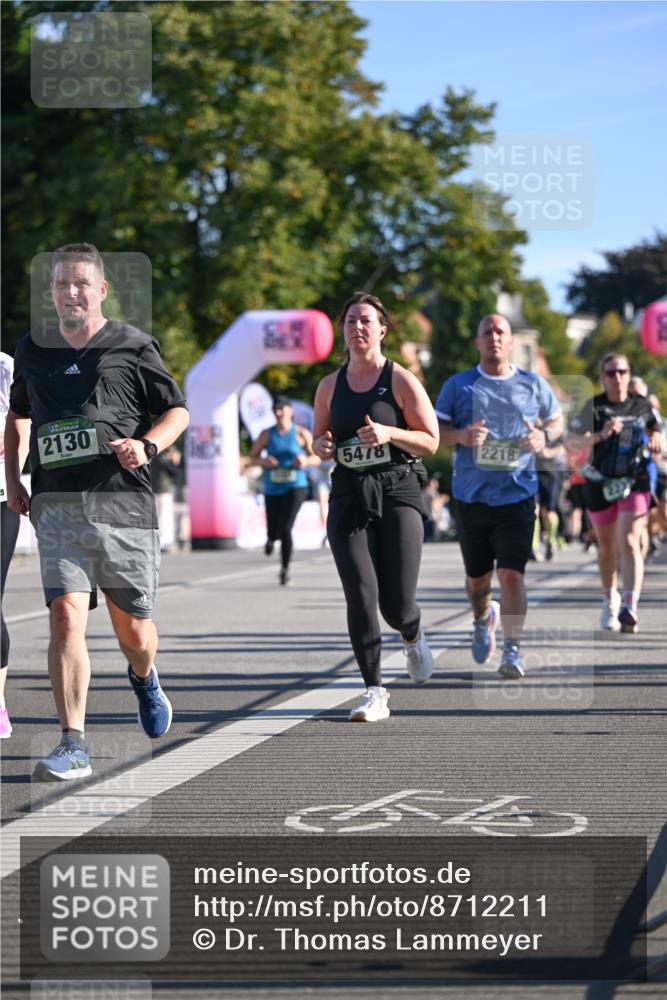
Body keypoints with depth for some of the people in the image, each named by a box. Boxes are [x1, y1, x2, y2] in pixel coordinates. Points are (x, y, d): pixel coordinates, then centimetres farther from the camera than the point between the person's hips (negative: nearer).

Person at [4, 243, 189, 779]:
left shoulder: (133, 346, 3)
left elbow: (177, 411, 9)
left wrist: (146, 446, -10)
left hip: (124, 503, -1)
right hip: (58, 506, 1)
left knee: (133, 630, 7)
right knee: (66, 615, -17)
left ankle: (143, 677, 45)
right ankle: (74, 746, -16)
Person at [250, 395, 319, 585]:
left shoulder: (301, 434, 0)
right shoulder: (267, 434, 4)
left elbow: (317, 458, 5)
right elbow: (253, 456, 12)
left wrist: (306, 461, -17)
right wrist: (263, 462, -10)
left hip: (295, 486, -2)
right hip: (273, 489, 2)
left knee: (286, 528, -17)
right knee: (274, 532, 5)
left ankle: (285, 570, -3)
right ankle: (271, 539, 46)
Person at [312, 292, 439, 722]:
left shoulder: (401, 381, 0)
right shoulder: (330, 386, 11)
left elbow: (430, 441, -2)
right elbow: (319, 438, 22)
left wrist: (388, 433, -18)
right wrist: (323, 447, -3)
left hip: (397, 493, -3)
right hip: (348, 497, 3)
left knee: (397, 605, -5)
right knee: (361, 596, -12)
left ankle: (413, 637, 33)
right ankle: (375, 693, -6)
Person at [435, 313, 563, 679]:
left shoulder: (534, 385, 6)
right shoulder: (459, 385, 4)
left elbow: (556, 420, 18)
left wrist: (544, 436, -5)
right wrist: (461, 435, -16)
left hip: (517, 495, -1)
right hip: (471, 495, 1)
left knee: (512, 574, -13)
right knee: (476, 577, 12)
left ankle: (513, 650, -7)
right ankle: (483, 618, 44)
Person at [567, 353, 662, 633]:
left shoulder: (642, 405, 4)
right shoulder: (594, 407, -5)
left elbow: (656, 430, 20)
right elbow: (572, 442, -14)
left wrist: (656, 440, -3)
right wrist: (600, 435, -29)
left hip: (635, 483, 0)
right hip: (601, 484, 0)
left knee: (629, 542, -15)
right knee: (607, 547, 13)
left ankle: (629, 607, -24)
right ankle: (609, 599, 36)